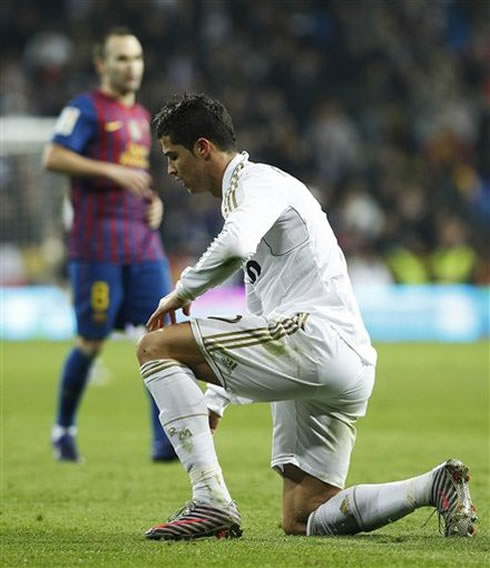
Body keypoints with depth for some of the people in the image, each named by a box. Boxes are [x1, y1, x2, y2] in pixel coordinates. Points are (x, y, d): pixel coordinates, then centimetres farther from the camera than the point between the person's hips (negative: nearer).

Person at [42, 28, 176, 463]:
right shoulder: (86, 109, -4)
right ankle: (64, 429, 18)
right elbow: (53, 158, -17)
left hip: (144, 244, 6)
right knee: (92, 342, -2)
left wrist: (154, 203, 11)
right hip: (98, 244, -6)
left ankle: (165, 440, -7)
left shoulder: (142, 117, 19)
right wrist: (112, 171, -22)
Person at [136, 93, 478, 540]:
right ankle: (435, 487, 3)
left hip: (314, 336, -10)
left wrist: (182, 292, -10)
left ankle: (211, 500, -20)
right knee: (301, 522, 10)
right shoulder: (249, 189, 31)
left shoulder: (256, 180, 0)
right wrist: (217, 398, 32)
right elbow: (263, 322, 37)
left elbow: (235, 246, -26)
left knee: (156, 346, -9)